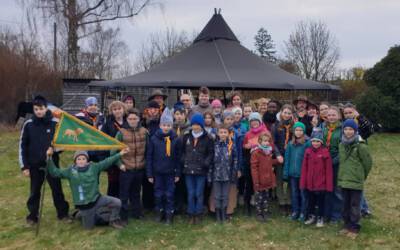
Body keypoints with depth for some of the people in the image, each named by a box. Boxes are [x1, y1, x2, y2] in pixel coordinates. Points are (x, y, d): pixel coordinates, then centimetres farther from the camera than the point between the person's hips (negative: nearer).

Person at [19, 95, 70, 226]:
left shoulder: (55, 123, -6)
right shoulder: (28, 124, -3)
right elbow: (22, 146, 1)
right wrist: (24, 166, -2)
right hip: (34, 165, 1)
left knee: (57, 189, 7)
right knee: (34, 192, 11)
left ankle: (62, 213, 21)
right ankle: (32, 216, 25)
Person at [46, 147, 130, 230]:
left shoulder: (93, 167, -4)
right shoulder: (70, 171, -6)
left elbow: (107, 162, -5)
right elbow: (54, 172, -8)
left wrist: (120, 154, -10)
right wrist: (49, 157, -19)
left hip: (97, 199, 1)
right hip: (83, 205, -1)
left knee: (117, 202, -16)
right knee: (89, 227, 13)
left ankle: (114, 220, 12)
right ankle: (81, 214, 45)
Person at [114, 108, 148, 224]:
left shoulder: (144, 132, 1)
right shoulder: (121, 132, -8)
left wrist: (146, 162, 6)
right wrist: (119, 164, -9)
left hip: (140, 168, 3)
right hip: (126, 169, -3)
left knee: (136, 193, 18)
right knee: (124, 194, 3)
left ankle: (137, 212, 33)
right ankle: (123, 217, 15)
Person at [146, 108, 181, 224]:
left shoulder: (175, 139, -4)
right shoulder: (154, 139, -5)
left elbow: (178, 157, 0)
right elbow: (149, 157, -2)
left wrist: (178, 173, -1)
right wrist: (149, 174, -4)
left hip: (170, 172, 0)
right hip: (157, 172, 1)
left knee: (170, 194, 6)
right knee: (158, 194, 11)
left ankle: (169, 215, 20)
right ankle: (160, 213, 30)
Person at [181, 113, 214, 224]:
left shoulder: (207, 138, -3)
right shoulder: (186, 136, 6)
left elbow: (211, 153, -1)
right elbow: (182, 151, 14)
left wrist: (206, 163, -13)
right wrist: (183, 160, -1)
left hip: (201, 170, -2)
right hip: (188, 169, 2)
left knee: (199, 193, 5)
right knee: (190, 193, 7)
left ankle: (198, 214, 19)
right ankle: (191, 214, 20)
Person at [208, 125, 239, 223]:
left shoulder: (231, 146, -2)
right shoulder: (214, 145, -3)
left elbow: (235, 161, 1)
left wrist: (234, 175, -2)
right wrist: (209, 176, -4)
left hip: (227, 175, 0)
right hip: (216, 175, 0)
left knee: (225, 196, 9)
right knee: (217, 196, 7)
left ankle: (224, 214, 23)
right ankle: (218, 214, 20)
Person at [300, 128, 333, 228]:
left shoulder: (325, 152, -12)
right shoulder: (308, 151, -2)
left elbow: (329, 170, -10)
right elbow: (304, 168, 0)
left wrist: (329, 185, -10)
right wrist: (303, 183, -1)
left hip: (321, 183, -3)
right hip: (310, 183, 3)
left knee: (321, 201, 12)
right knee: (311, 200, 18)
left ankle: (320, 218, 27)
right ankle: (311, 216, 35)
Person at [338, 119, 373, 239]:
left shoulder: (360, 145, -12)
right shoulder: (341, 145, 6)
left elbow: (368, 162, -3)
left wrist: (363, 176, 7)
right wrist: (342, 174, 14)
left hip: (356, 181, -5)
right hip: (343, 180, 6)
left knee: (354, 205, 3)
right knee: (346, 204, 14)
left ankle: (354, 227, 15)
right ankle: (347, 224, 27)